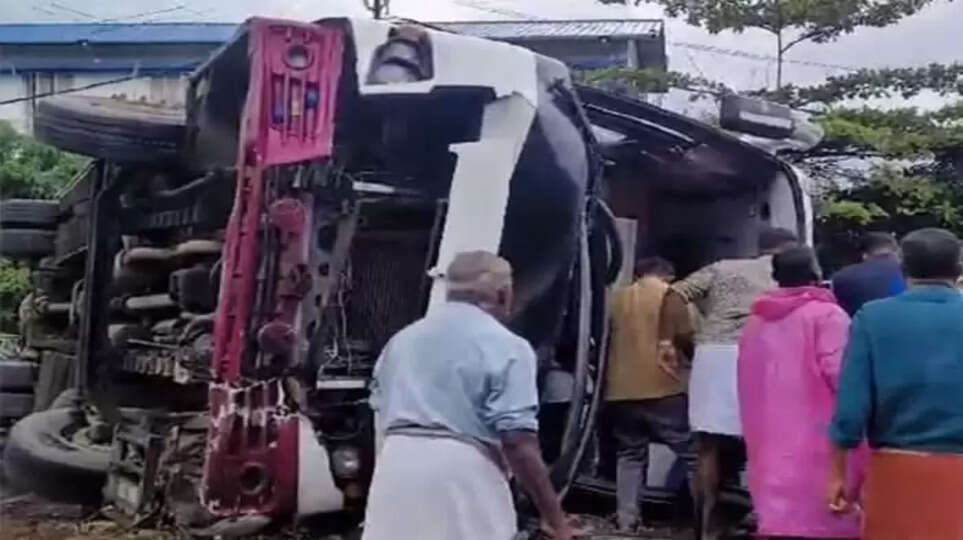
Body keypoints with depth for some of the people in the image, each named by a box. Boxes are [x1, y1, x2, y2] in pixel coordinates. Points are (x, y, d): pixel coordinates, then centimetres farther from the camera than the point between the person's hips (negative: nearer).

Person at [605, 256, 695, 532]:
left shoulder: (616, 298, 11)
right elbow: (688, 337, -1)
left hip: (622, 390, 4)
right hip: (663, 388, -4)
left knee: (630, 454, 11)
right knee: (692, 452, 2)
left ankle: (627, 518, 4)